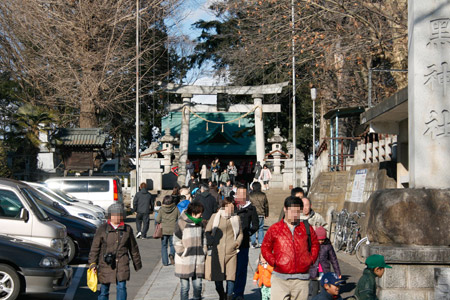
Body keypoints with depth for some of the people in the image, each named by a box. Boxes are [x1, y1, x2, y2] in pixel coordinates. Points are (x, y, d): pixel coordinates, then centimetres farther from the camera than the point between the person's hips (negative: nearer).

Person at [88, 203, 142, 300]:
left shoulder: (127, 229, 6)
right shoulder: (102, 229, 0)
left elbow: (133, 248, 16)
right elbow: (95, 247, 2)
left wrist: (137, 264, 20)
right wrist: (92, 263, -5)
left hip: (122, 264, 1)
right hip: (105, 264, -1)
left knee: (121, 287, -6)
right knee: (104, 288, 7)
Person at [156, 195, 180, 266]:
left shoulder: (161, 209, -4)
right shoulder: (176, 209, -3)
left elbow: (157, 220, -5)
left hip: (164, 230, 0)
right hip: (173, 230, 0)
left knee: (164, 246, 9)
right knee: (172, 245, 16)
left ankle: (165, 262, 4)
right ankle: (172, 255, -13)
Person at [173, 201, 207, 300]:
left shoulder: (199, 223, 11)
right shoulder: (181, 223, -8)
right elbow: (176, 241, -6)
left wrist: (204, 251, 9)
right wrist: (182, 254, -11)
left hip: (198, 260, 5)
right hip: (185, 261, -5)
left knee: (198, 284, 7)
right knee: (184, 286, 1)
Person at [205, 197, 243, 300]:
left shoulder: (236, 218, 12)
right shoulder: (215, 217, 5)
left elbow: (240, 233, 19)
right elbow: (207, 231, 9)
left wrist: (237, 243, 2)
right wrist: (211, 243, -4)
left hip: (231, 252, 1)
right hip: (217, 252, -1)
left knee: (231, 275, -6)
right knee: (217, 276, 5)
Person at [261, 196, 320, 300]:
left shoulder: (306, 228, 9)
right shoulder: (274, 229, 4)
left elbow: (315, 244, 22)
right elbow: (265, 247, 11)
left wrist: (311, 259, 9)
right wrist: (273, 262, 0)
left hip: (301, 279, 2)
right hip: (280, 278, -2)